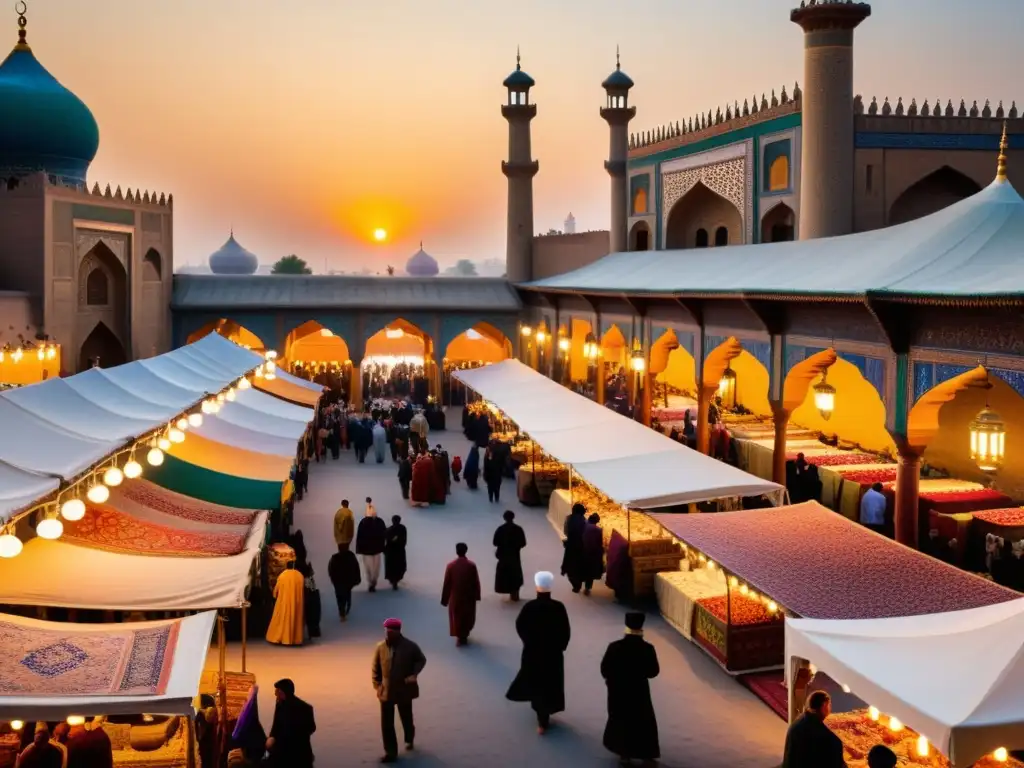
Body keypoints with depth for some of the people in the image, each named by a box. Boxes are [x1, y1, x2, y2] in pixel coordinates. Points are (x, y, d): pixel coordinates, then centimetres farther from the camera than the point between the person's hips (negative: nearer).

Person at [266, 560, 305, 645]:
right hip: (297, 602, 2)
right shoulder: (300, 576, 0)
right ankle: (296, 639, 9)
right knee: (296, 620, 8)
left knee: (282, 620, 5)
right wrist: (302, 599, 24)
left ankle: (278, 638, 7)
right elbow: (303, 590, 10)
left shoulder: (282, 576, -8)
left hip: (284, 602, -2)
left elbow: (276, 589, 2)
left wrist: (275, 596, 21)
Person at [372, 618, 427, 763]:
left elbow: (421, 660, 0)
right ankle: (391, 752, 11)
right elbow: (376, 668, 3)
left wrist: (414, 675, -14)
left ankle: (409, 740, 47)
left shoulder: (410, 646, -14)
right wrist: (377, 684, -4)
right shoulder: (380, 647, -8)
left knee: (406, 718, 19)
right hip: (386, 691, 1)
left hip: (404, 690, -1)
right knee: (386, 723, 1)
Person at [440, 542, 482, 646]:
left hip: (455, 596, -1)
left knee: (457, 616, 16)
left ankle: (460, 637, 19)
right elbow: (476, 582, -6)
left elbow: (446, 583, -10)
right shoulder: (472, 565, -14)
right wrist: (477, 595, 8)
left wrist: (444, 599, 0)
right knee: (468, 616, 21)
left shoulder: (451, 565, -16)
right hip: (469, 596, 1)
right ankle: (464, 635, 34)